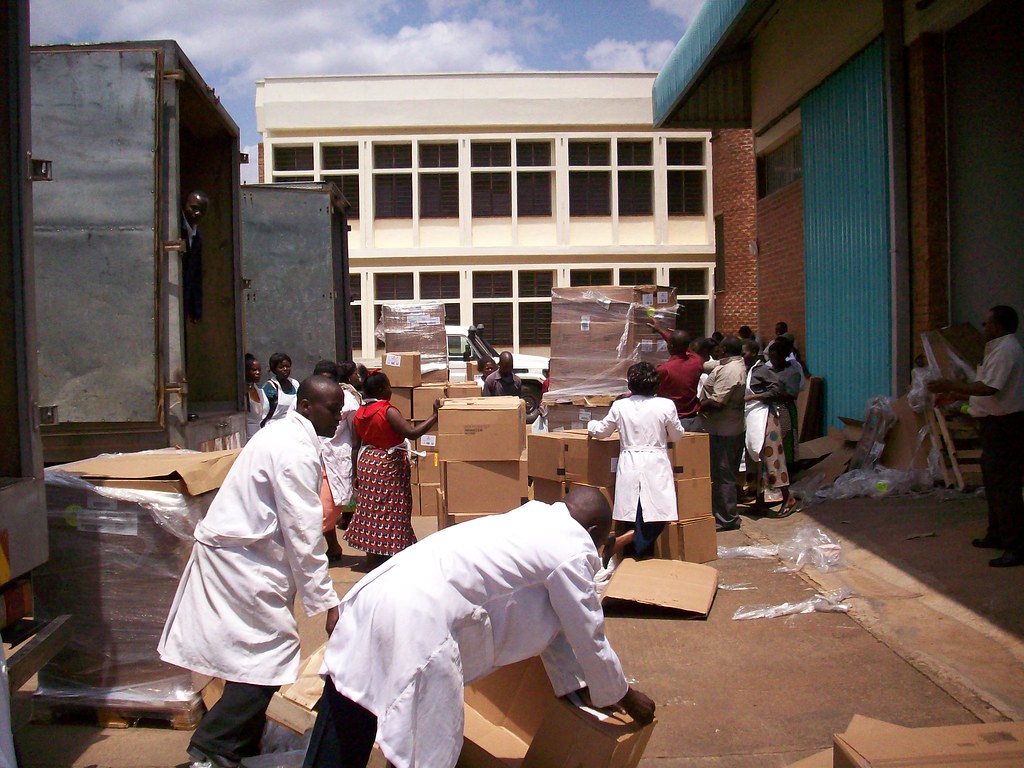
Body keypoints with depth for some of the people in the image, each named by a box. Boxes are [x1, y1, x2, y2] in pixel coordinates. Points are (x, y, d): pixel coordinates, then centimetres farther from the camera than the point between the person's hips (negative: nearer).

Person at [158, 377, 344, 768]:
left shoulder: (284, 434, 14)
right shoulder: (297, 450, -19)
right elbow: (302, 531, -21)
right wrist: (326, 602, -18)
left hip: (235, 550, 10)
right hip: (240, 558, -10)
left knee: (260, 649, 15)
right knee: (272, 651, -8)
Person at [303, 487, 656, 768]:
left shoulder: (534, 519, 23)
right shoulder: (574, 551, -2)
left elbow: (550, 621, 32)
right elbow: (589, 640, 7)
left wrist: (577, 685, 40)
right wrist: (625, 697, 25)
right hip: (418, 625, -9)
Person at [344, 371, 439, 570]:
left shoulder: (360, 413, 4)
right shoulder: (388, 411, -18)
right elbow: (412, 433, -29)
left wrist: (357, 473, 16)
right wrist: (435, 415, -26)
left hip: (367, 464, 8)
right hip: (389, 467, -7)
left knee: (371, 513, 14)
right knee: (389, 514, 0)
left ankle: (372, 557, 23)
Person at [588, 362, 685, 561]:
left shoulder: (620, 406, -1)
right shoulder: (666, 405, -5)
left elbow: (602, 430, 14)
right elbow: (677, 435, 10)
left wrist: (591, 426, 36)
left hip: (630, 468, 2)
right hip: (656, 468, -2)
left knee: (632, 518, 10)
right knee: (656, 519, 0)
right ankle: (620, 541, -16)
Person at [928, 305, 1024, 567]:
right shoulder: (1000, 349, 16)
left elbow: (989, 388, -26)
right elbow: (989, 389, 21)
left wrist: (951, 386, -20)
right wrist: (956, 395, 22)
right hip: (996, 423, 11)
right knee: (993, 480, 19)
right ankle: (997, 535, 31)